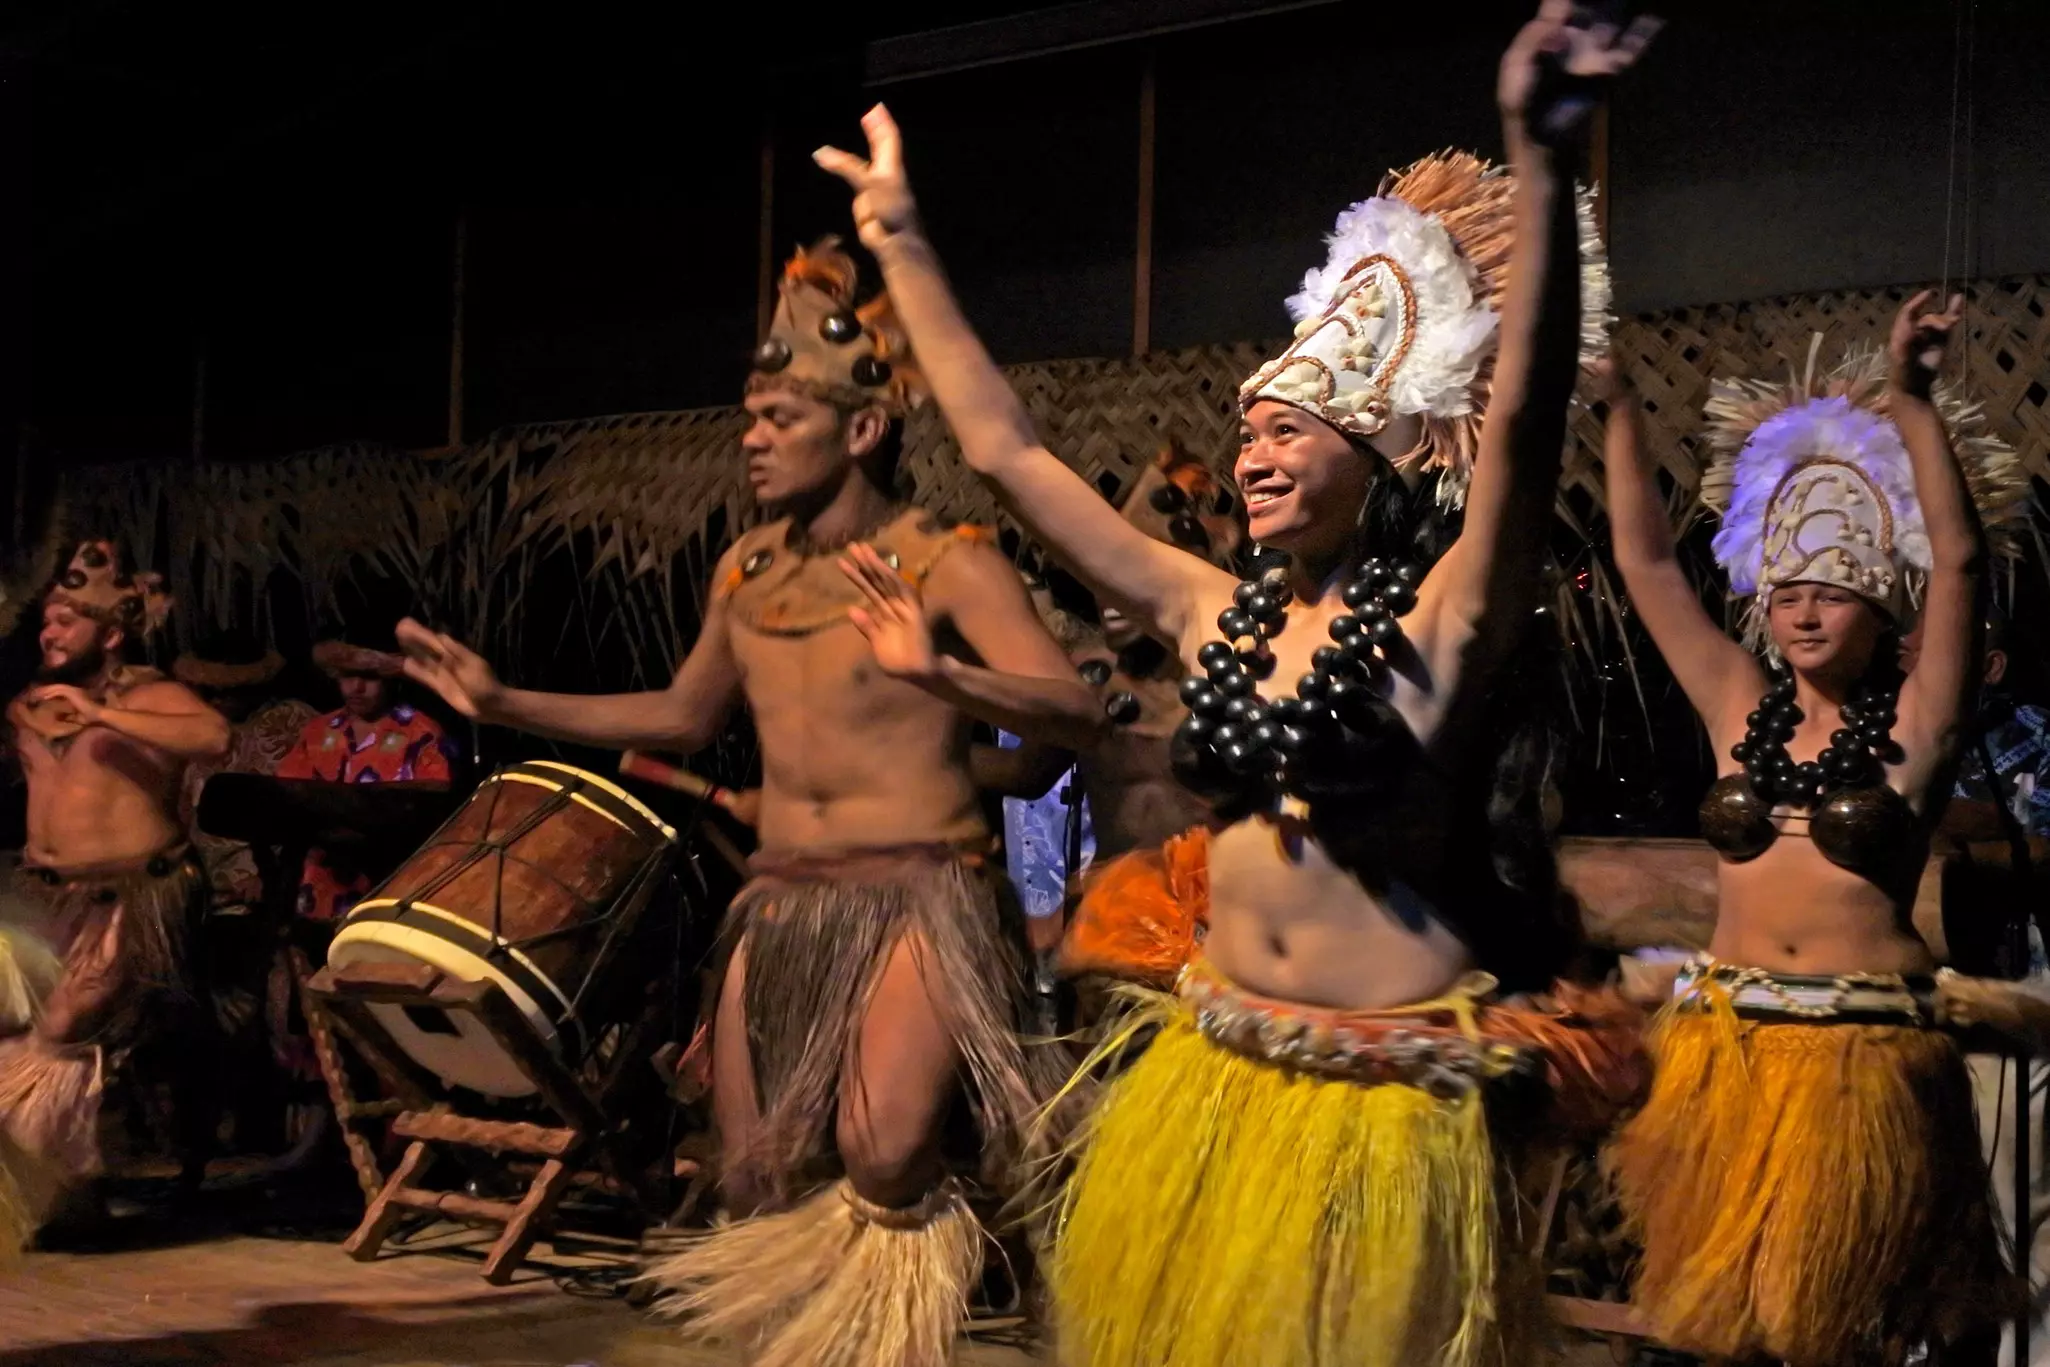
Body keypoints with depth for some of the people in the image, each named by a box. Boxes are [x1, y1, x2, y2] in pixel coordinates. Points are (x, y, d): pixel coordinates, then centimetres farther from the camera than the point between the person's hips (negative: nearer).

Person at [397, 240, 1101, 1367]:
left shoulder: (947, 563, -12)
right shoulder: (747, 570, 8)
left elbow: (1078, 712, -23)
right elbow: (684, 717, 22)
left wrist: (936, 675, -41)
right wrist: (503, 702, 16)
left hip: (921, 895, -6)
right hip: (781, 902, 6)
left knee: (881, 1156, -26)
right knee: (755, 1182, 10)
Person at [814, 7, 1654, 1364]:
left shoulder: (1439, 623, -13)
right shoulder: (1212, 614, 2)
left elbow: (1525, 415, -30)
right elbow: (1005, 446, 6)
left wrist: (1540, 161, -43)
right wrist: (902, 245, 6)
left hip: (1383, 1085, -5)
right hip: (1216, 1064, 6)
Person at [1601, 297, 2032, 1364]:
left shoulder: (1913, 723, -3)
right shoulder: (1742, 710, 5)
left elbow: (1956, 559, -13)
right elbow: (1647, 563, 4)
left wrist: (1910, 403, -16)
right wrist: (1620, 406, 0)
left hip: (1862, 1049, -3)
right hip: (1721, 1040, 3)